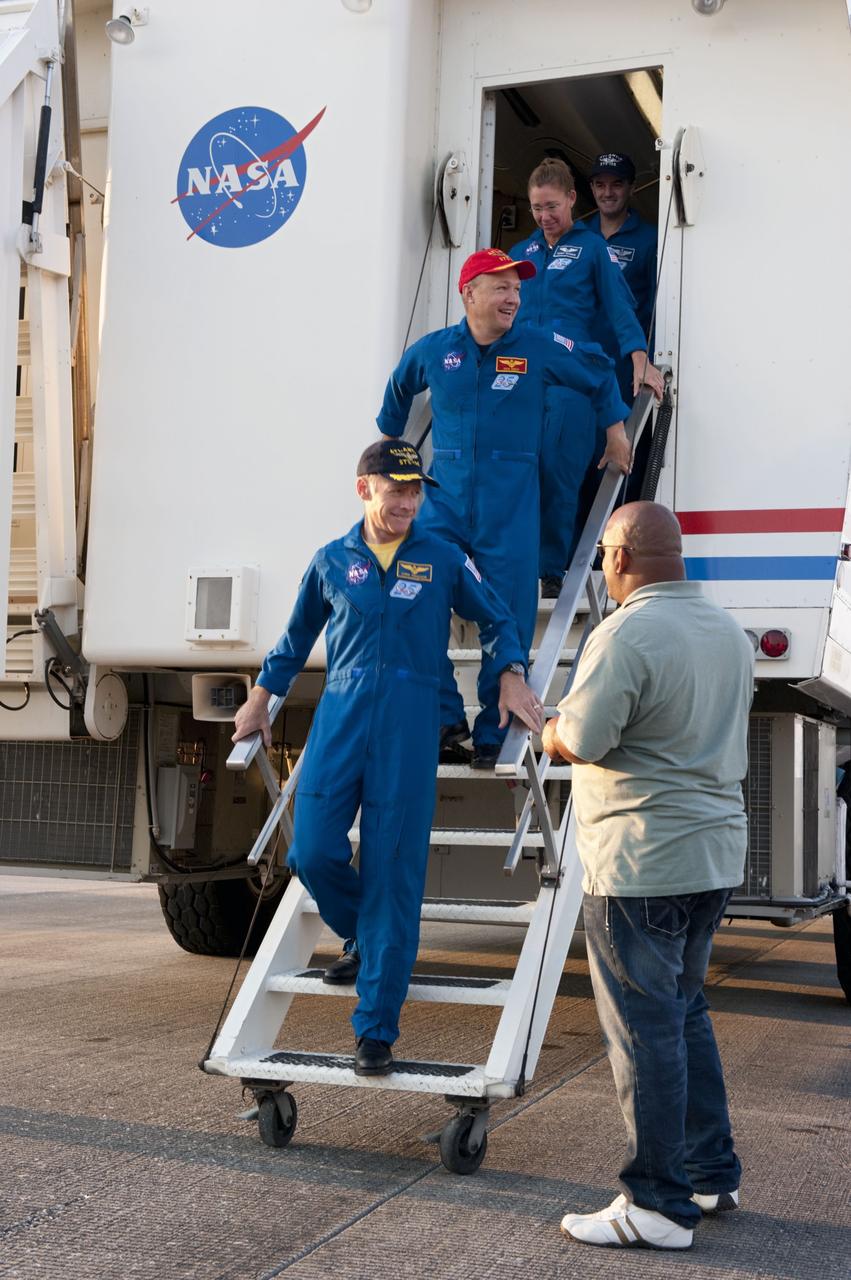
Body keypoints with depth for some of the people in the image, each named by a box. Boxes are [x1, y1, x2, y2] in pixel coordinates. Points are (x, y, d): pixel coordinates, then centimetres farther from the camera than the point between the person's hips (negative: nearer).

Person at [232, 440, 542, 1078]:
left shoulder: (445, 560, 5)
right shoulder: (332, 561, 9)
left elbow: (498, 620, 15)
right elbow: (297, 636, 22)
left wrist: (512, 677, -1)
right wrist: (260, 700, 21)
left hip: (409, 728, -2)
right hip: (339, 719, 2)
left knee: (393, 872, -2)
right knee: (313, 852, -8)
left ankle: (376, 1030, 5)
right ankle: (361, 936, 28)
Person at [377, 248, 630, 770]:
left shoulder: (540, 348, -1)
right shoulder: (432, 350, 5)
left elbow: (600, 374, 17)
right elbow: (399, 390, 27)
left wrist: (615, 429, 18)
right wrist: (389, 440, 33)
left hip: (511, 505, -2)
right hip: (446, 496, 2)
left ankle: (493, 736, 10)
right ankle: (445, 717, 2)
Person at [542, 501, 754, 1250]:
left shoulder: (627, 634, -17)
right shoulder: (728, 633, 11)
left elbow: (578, 741, -21)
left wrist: (549, 729, 1)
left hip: (643, 864, -9)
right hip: (715, 854, 9)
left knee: (645, 1027, -1)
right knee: (685, 1011, 21)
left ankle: (660, 1206, 7)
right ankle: (712, 1173, 29)